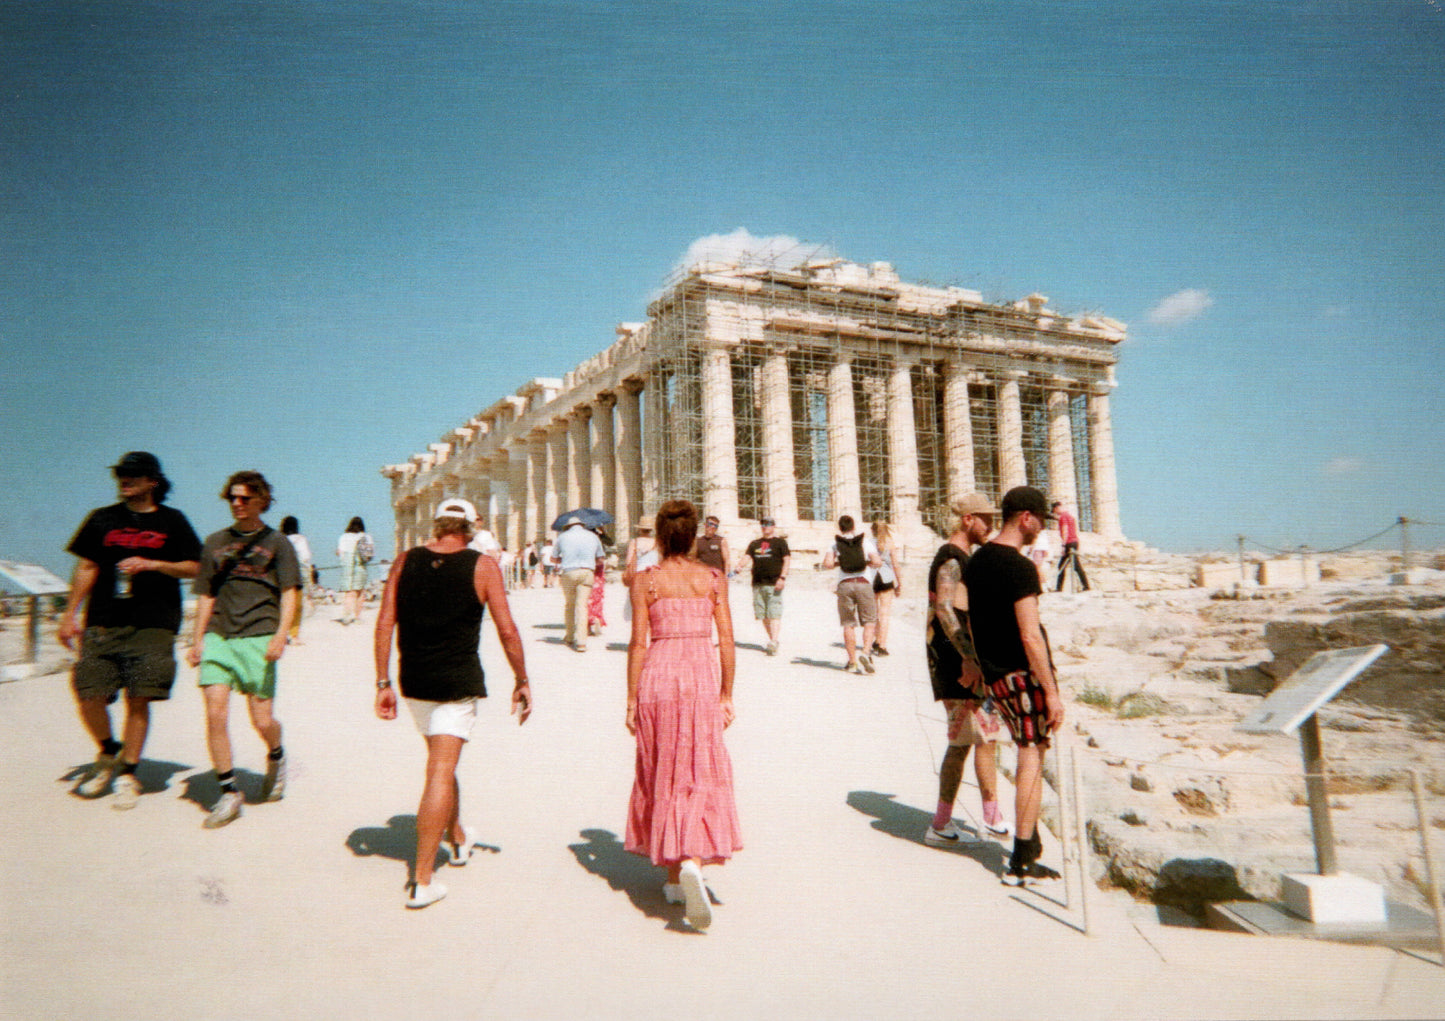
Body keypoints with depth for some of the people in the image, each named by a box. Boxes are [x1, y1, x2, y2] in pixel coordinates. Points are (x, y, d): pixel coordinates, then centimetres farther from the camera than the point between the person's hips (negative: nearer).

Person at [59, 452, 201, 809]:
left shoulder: (172, 521, 7)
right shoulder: (101, 519, 13)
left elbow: (195, 568, 5)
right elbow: (86, 568, 14)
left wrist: (151, 565, -9)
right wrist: (70, 614, 9)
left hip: (153, 625, -2)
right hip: (103, 623, 2)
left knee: (138, 700, -2)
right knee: (88, 694, -5)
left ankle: (128, 773, 10)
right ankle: (109, 752, 23)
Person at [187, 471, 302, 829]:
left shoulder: (277, 543, 7)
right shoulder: (215, 542, 16)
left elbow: (290, 594, 2)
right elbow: (206, 595, 18)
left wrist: (280, 634, -11)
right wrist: (198, 639, 9)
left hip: (258, 637, -3)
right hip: (218, 636, 3)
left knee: (263, 721, -3)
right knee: (215, 714, -9)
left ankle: (276, 757, 30)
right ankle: (229, 792, 3)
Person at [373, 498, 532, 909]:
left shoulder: (405, 562, 2)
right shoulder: (483, 567, -7)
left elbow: (384, 624, -1)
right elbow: (507, 631, -9)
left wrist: (383, 683, 3)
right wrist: (522, 681, 1)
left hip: (414, 682, 4)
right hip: (458, 683, -4)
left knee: (441, 761, 23)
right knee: (440, 773, -2)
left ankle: (458, 838, 42)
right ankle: (422, 880, -2)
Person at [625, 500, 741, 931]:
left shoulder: (646, 580, -2)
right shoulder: (713, 579, 2)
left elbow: (639, 642, -4)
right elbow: (726, 640, 1)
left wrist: (632, 699, 2)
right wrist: (727, 694, 9)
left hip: (658, 675, 0)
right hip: (702, 673, 0)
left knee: (663, 774, 13)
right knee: (702, 775, 7)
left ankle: (674, 878, 22)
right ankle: (692, 861, -15)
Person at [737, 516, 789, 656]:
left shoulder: (780, 542, 5)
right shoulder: (755, 543, 17)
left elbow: (787, 560, -1)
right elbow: (747, 557, 7)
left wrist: (782, 578, -13)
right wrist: (739, 566, -15)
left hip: (774, 583, -5)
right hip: (758, 583, 5)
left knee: (774, 613, -12)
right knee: (762, 614, 8)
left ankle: (773, 642, -18)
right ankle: (772, 640, 20)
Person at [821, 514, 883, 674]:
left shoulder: (835, 543, 6)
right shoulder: (865, 540, 5)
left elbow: (827, 564, -6)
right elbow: (877, 562, -6)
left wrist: (839, 563, 13)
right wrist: (867, 563, 14)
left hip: (844, 584, 1)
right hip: (863, 583, -1)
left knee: (848, 625, 7)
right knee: (869, 622, 7)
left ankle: (852, 662, 9)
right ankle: (865, 652, -13)